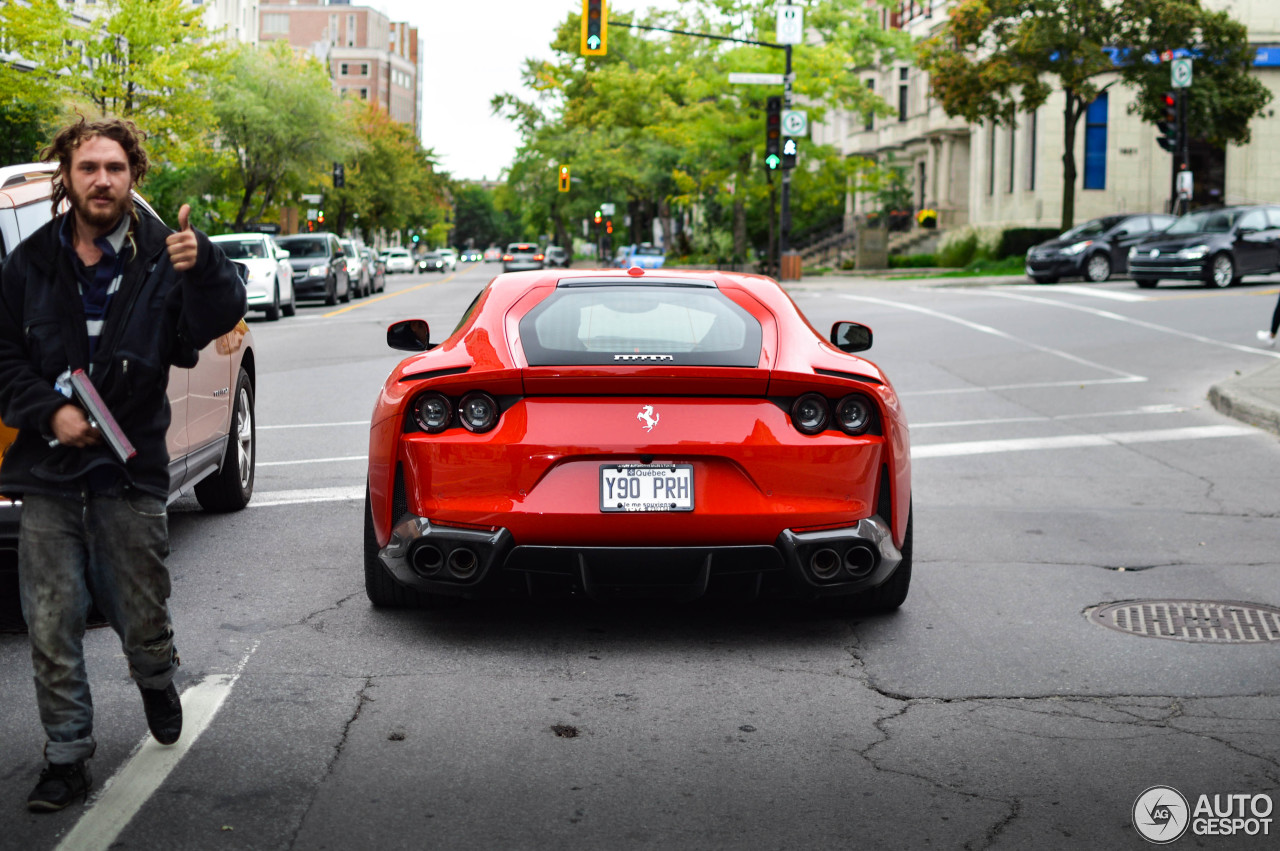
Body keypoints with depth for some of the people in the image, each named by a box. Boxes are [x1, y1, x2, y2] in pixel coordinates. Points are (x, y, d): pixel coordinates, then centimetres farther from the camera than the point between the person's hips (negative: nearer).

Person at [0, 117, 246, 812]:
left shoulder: (161, 256, -3)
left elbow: (215, 321, -15)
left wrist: (199, 267, -34)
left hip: (131, 472, -1)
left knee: (142, 619, 9)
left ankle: (157, 682, 43)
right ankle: (67, 759, 15)